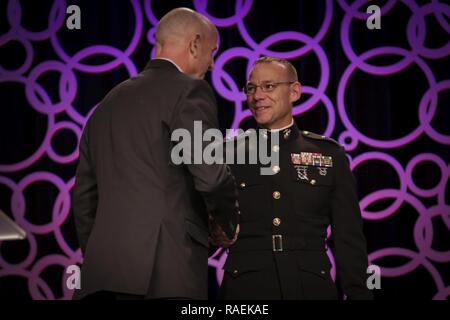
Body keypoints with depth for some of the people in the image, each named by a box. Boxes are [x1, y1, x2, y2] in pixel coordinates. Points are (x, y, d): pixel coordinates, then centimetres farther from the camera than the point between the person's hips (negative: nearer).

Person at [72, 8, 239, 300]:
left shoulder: (110, 100, 21)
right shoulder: (189, 91, -1)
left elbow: (84, 193, 22)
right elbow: (211, 176, -13)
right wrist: (228, 226, 6)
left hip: (102, 269, 7)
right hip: (165, 270, -7)